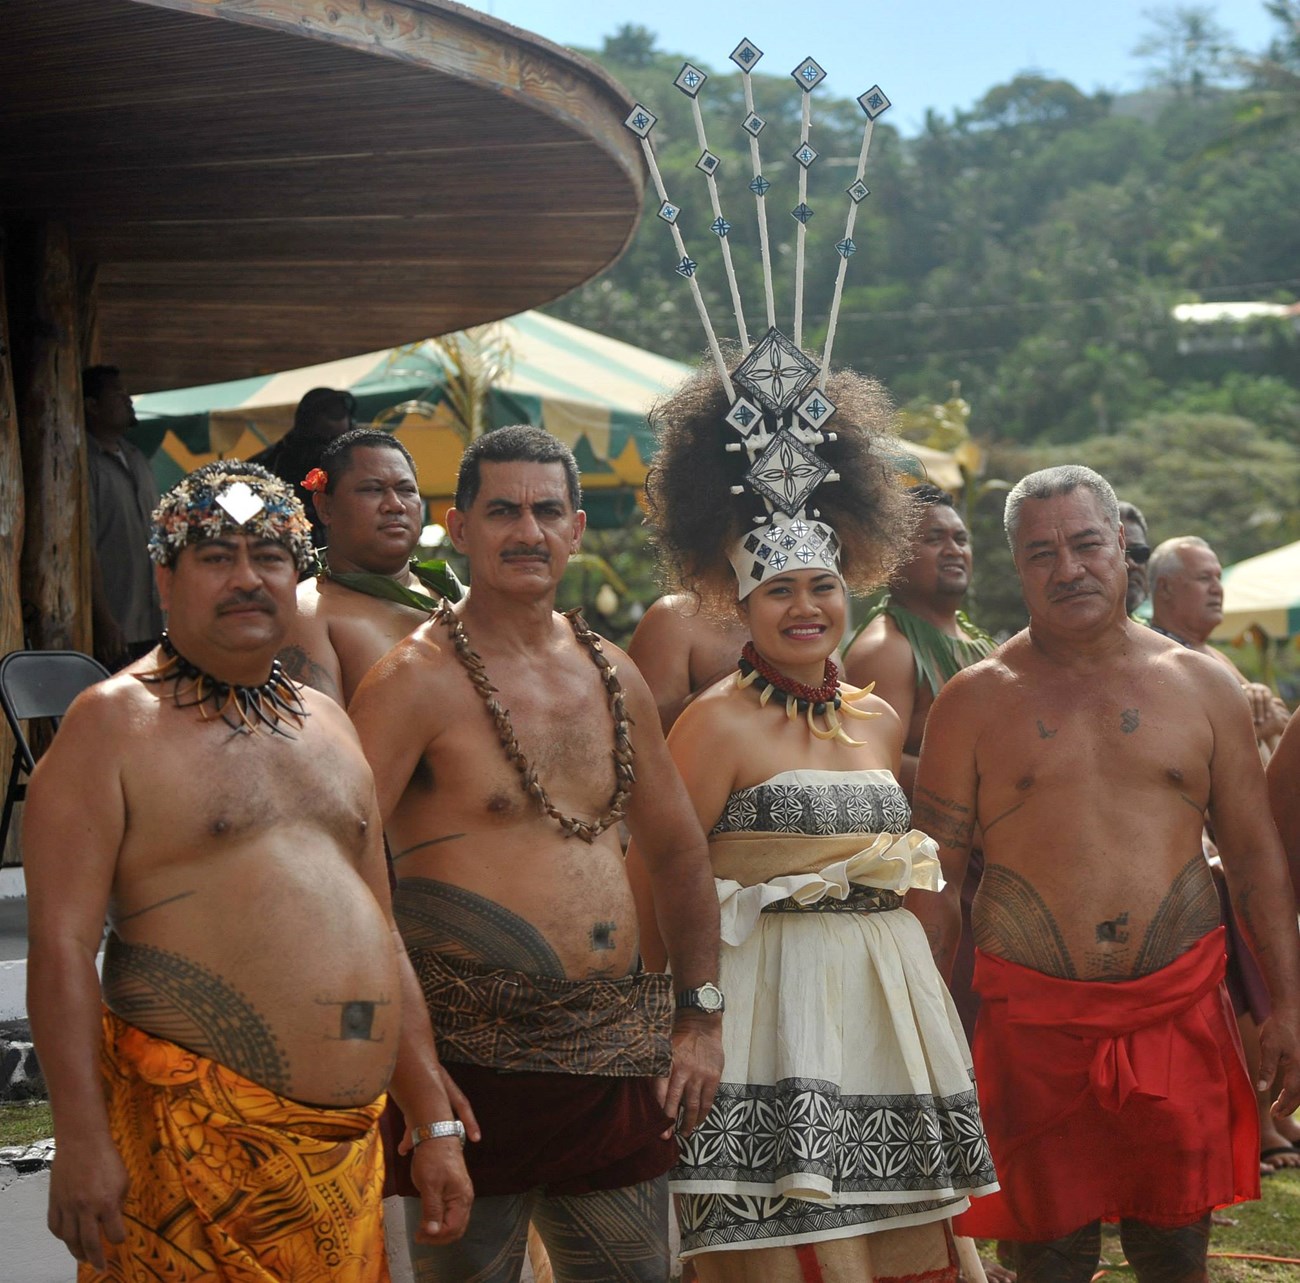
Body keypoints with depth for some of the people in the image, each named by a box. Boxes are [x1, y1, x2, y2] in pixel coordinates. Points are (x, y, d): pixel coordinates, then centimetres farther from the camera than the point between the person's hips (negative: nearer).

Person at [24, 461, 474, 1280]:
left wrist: (435, 1124, 16)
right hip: (193, 1140, -6)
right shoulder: (114, 723, -3)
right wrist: (80, 1137, -19)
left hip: (349, 1142, 6)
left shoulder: (327, 723, 18)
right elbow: (61, 943, -11)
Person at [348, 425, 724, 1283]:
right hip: (478, 1060, -6)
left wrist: (700, 1018, 14)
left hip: (616, 1058, 6)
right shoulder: (419, 680, -8)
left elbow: (679, 849, 21)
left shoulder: (612, 675, 12)